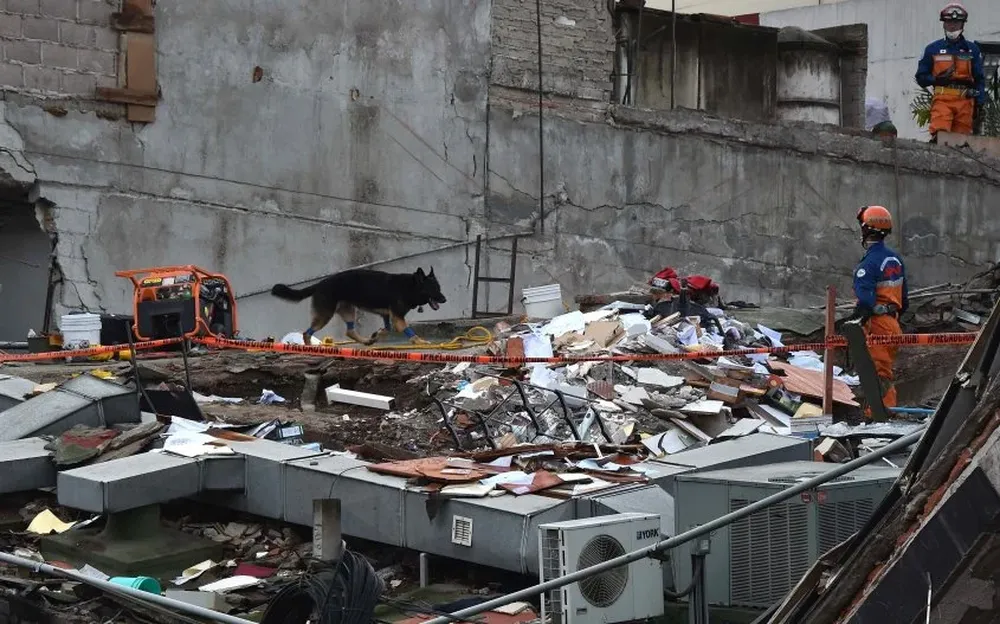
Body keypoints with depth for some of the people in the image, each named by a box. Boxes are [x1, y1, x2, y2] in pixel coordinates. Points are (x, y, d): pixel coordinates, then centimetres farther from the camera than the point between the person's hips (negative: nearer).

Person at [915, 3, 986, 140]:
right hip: (942, 99, -1)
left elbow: (980, 78, 13)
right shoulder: (933, 49, 13)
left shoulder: (972, 49, 14)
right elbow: (921, 77, 13)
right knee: (939, 136, -20)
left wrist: (979, 102, 1)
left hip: (965, 101, 1)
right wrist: (937, 79, -7)